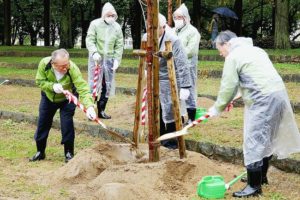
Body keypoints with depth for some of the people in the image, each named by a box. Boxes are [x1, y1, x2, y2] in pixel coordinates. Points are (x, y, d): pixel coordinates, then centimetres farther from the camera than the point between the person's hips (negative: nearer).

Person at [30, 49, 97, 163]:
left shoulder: (72, 69, -38)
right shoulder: (44, 64, -30)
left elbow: (83, 88, -43)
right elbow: (39, 81, -17)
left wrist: (89, 106, -57)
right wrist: (52, 86, -36)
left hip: (67, 99, -3)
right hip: (48, 97, 3)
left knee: (67, 124, -11)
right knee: (43, 123, 8)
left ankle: (69, 153, 6)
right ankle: (40, 152, 24)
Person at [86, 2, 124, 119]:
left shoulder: (117, 27, 5)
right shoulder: (95, 24, -4)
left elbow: (119, 45, 6)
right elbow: (90, 40, -7)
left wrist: (117, 60, -4)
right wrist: (94, 52, -24)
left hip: (110, 59, 4)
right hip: (96, 58, -4)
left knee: (107, 87, 6)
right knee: (94, 85, -4)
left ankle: (101, 110, 16)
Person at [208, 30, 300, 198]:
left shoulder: (233, 57, -4)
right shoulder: (255, 49, 23)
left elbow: (228, 88, -5)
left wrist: (217, 109, 9)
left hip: (264, 100, -10)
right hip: (278, 93, 10)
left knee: (254, 142, -5)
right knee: (265, 139, 19)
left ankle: (254, 186, -2)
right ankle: (261, 176, 31)